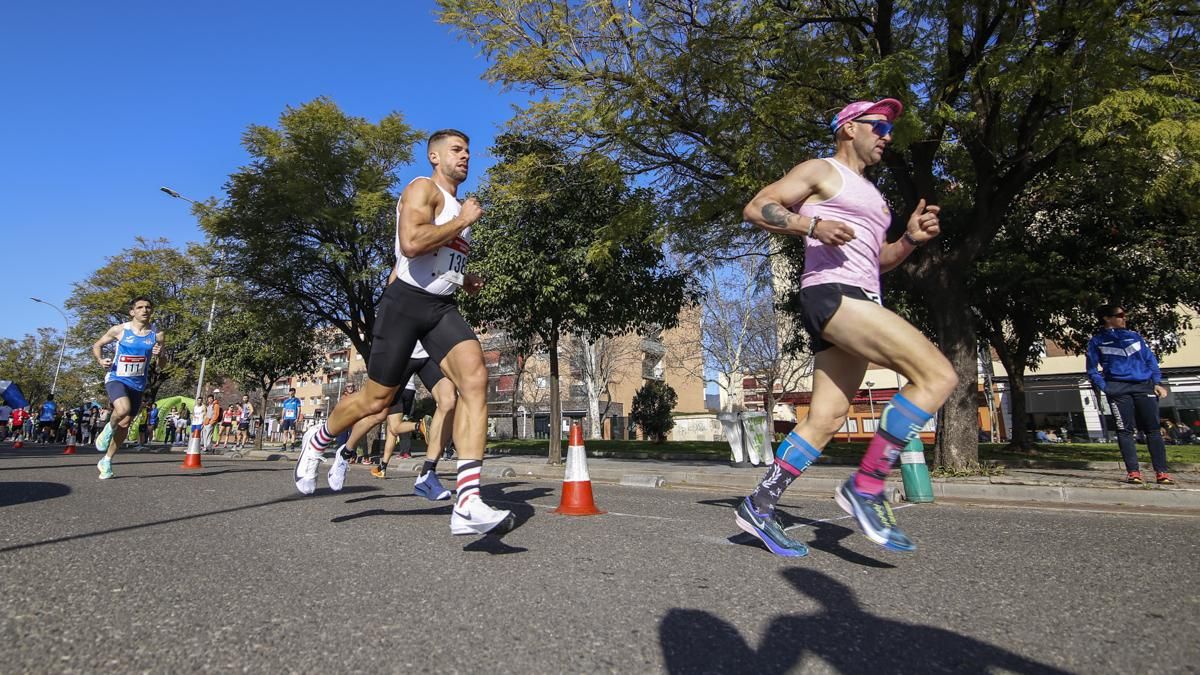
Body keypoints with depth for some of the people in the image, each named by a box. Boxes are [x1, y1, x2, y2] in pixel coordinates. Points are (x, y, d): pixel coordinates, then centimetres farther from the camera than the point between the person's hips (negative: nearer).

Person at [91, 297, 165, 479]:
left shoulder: (156, 335, 0)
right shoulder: (119, 330, -4)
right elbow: (97, 345, 10)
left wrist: (159, 355, -16)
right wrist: (100, 360, -9)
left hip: (137, 384, 3)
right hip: (116, 378, -3)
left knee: (125, 424, 8)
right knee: (123, 409, -32)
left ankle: (106, 461, 27)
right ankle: (109, 428, 2)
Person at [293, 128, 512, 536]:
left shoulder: (458, 206, 24)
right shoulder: (423, 188, -4)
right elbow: (411, 244, -24)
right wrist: (464, 220, -13)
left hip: (443, 308, 6)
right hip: (405, 302, -6)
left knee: (475, 377, -22)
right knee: (377, 400, 4)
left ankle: (467, 506, -28)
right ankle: (319, 440, 40)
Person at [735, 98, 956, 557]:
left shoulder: (868, 193, 31)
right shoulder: (821, 171, 6)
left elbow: (878, 260, 32)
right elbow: (755, 208, -4)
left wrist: (911, 239, 12)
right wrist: (813, 225, -17)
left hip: (858, 304, 9)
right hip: (832, 294, -9)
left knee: (825, 420, 3)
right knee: (937, 375, -19)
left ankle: (759, 507, 10)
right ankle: (865, 488, -14)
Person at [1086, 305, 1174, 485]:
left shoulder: (1134, 336, 19)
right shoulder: (1097, 341, 10)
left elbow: (1150, 359, 17)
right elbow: (1092, 370, 8)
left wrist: (1157, 383, 5)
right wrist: (1105, 387, -6)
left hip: (1144, 386, 3)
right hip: (1118, 390, -3)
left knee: (1153, 429, -1)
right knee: (1125, 430, -6)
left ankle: (1162, 472, 1)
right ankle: (1133, 471, -6)